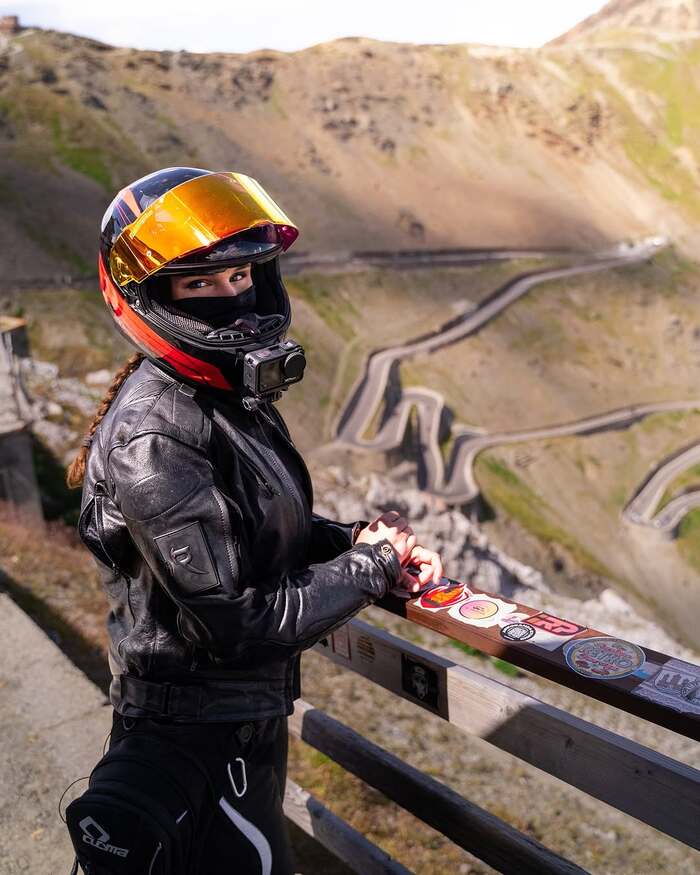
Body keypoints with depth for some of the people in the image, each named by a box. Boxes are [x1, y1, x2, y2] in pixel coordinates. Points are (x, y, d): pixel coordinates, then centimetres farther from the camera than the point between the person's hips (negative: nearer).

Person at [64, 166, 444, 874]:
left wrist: (355, 539, -5)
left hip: (249, 714, 9)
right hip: (204, 745, -9)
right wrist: (372, 567, -17)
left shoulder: (227, 393, 1)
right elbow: (236, 624, -28)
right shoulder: (155, 438, -29)